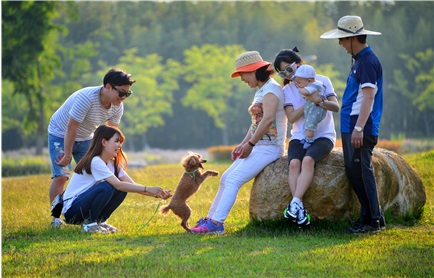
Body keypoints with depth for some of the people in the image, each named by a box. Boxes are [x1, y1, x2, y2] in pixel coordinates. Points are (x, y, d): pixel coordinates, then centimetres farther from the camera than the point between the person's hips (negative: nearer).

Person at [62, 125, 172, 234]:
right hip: (71, 209, -8)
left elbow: (132, 185, 0)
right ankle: (89, 223, -13)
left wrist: (156, 193, -15)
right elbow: (118, 184, -28)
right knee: (107, 187, -30)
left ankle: (99, 221, 3)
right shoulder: (95, 162, -20)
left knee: (122, 190, -9)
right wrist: (147, 189, -29)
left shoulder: (112, 163, 8)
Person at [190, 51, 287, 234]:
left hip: (269, 148, -10)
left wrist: (250, 144, -20)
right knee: (226, 178, 8)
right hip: (258, 147, 10)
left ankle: (216, 223, -22)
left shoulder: (271, 89, -12)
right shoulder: (261, 91, 20)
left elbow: (268, 119, -24)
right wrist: (243, 144, 7)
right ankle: (211, 218, 11)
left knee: (233, 180, -18)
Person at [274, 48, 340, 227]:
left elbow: (336, 107, -6)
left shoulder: (322, 81, 4)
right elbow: (292, 117, -2)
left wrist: (319, 101, -25)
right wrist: (308, 103, -15)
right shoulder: (287, 90, 10)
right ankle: (300, 210, -36)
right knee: (294, 163, -29)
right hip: (299, 137, 3)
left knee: (308, 160, -33)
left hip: (323, 136, -2)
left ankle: (295, 203, -42)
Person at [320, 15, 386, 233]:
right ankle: (368, 216, 15)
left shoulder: (368, 61, -13)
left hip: (362, 129, -10)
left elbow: (368, 97, -20)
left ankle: (375, 220, -6)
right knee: (353, 172, 10)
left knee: (362, 172, -10)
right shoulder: (358, 60, 18)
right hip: (350, 127, 10)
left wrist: (359, 128, -25)